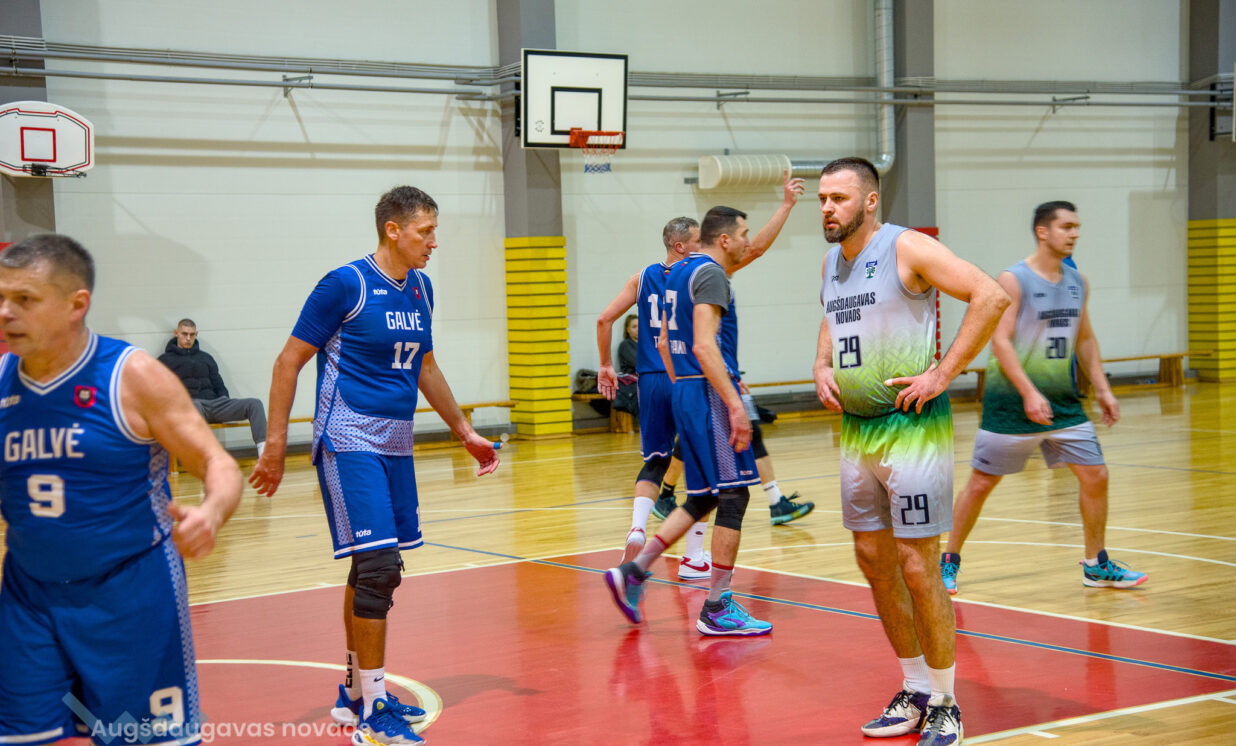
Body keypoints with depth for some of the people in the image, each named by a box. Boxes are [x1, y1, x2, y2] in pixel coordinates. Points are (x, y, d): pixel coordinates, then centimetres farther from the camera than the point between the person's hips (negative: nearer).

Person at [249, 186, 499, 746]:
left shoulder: (420, 289, 11)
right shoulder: (346, 285, -11)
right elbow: (290, 361, -8)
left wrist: (465, 433, 23)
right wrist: (275, 442, -13)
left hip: (395, 444, 8)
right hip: (349, 442, -8)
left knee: (377, 570, 12)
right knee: (377, 565, -14)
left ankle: (354, 693, 24)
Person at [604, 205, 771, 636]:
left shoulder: (678, 272, 17)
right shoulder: (710, 273, -12)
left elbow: (665, 343, 22)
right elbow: (704, 345, -22)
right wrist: (735, 404, -24)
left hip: (684, 390, 10)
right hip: (710, 392, -10)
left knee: (704, 498, 14)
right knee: (733, 494, -4)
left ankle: (634, 571, 8)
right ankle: (717, 608, -2)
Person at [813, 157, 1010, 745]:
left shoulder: (907, 249, -12)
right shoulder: (831, 262, 11)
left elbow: (991, 297, -19)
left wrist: (941, 374, -19)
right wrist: (822, 366, 11)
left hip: (911, 427, -8)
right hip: (856, 431, 8)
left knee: (917, 569, -6)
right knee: (874, 562, 11)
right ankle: (915, 693, 24)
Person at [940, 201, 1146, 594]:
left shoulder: (1077, 282, 8)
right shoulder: (1013, 280, -12)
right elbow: (1000, 341, -18)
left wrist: (1101, 388, 12)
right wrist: (1029, 393, -26)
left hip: (1063, 401, 6)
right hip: (1011, 404, -6)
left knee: (1095, 476, 1)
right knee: (981, 484, 2)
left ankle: (1096, 566, 15)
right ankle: (949, 561, 17)